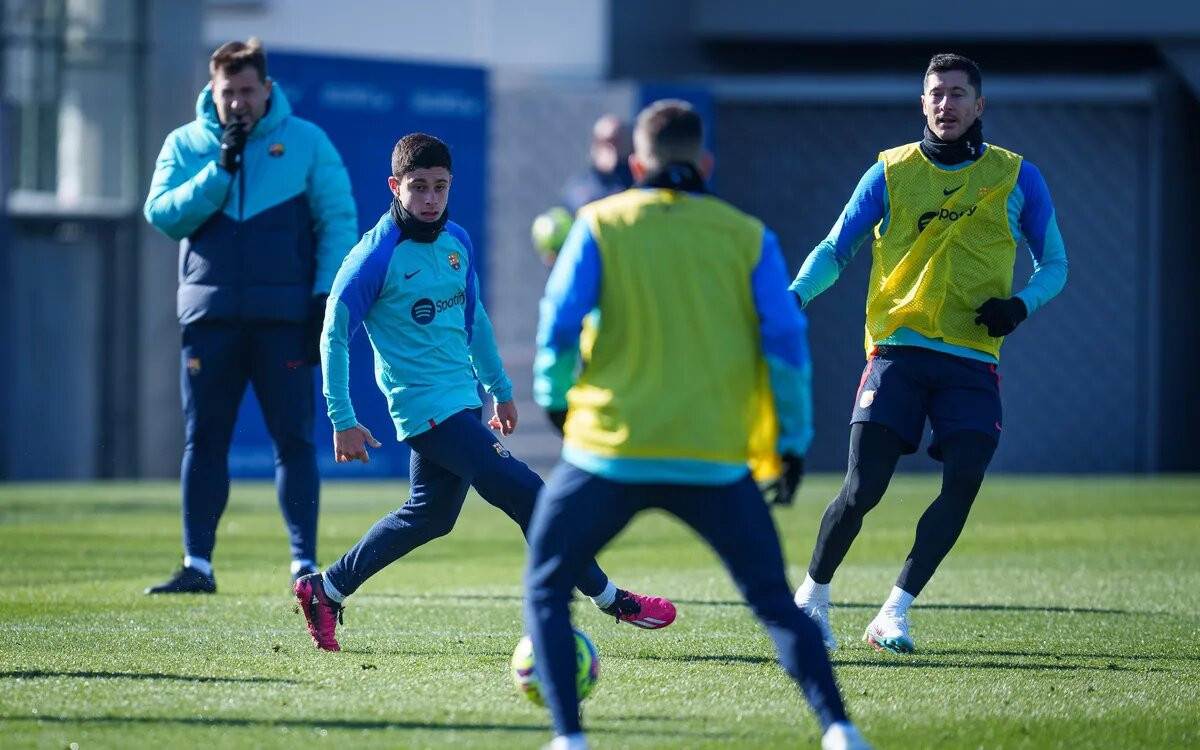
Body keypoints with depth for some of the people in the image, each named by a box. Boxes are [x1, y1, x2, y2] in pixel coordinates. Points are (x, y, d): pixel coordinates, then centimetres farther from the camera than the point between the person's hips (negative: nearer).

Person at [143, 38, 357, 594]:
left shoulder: (306, 142, 3)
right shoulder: (184, 145, 8)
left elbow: (338, 222, 2)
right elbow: (162, 214, -4)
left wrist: (326, 297, -7)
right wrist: (220, 170, -13)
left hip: (284, 317, -2)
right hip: (210, 315, 2)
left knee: (294, 440, -3)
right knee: (204, 441, 4)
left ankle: (305, 563, 0)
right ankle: (197, 564, 9)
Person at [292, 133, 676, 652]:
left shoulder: (456, 241, 7)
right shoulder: (376, 256, -14)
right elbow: (334, 336, -10)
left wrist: (500, 389, 24)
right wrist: (343, 421, -12)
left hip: (462, 399, 8)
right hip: (426, 407, -8)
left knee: (429, 515, 17)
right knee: (524, 492, -11)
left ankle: (325, 590, 28)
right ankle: (608, 598, -3)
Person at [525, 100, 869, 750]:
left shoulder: (601, 225, 3)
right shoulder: (747, 236, 6)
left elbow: (558, 326, -1)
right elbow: (786, 343, 2)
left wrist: (554, 398, 17)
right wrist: (793, 439, 12)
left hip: (611, 451, -1)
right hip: (715, 457, 1)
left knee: (546, 590, 15)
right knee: (776, 603, 11)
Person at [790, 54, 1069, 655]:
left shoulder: (1016, 178, 8)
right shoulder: (891, 173, 7)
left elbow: (1053, 263, 15)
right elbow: (835, 250, 10)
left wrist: (1020, 304, -6)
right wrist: (794, 296, -9)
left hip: (971, 361, 1)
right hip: (897, 350, -1)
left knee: (963, 481, -15)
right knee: (862, 488, -9)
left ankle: (895, 611, -2)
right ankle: (812, 595, 14)